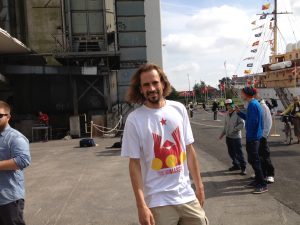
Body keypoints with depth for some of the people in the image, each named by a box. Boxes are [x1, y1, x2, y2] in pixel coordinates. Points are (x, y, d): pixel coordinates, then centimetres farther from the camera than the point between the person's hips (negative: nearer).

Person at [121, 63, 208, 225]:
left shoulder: (179, 109, 1)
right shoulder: (134, 119, -9)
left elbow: (189, 149, 7)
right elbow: (134, 164, -8)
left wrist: (199, 185, 9)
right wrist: (141, 205, -12)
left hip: (187, 196, 4)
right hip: (158, 201, -3)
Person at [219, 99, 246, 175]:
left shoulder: (237, 113, -13)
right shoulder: (227, 114, 10)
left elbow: (242, 124, -17)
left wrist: (234, 130, -20)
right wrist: (222, 134, 17)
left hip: (236, 137, -7)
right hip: (228, 137, 7)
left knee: (239, 153, -4)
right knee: (231, 152, 15)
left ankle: (243, 168, 6)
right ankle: (236, 165, 30)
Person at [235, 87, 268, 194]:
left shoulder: (252, 105, -18)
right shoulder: (254, 103, 13)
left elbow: (252, 121, -22)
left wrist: (248, 136, -16)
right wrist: (239, 112, 15)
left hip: (252, 137, -11)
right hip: (254, 136, 11)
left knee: (254, 160, -6)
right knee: (253, 160, 18)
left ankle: (263, 185, -1)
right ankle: (258, 181, 28)